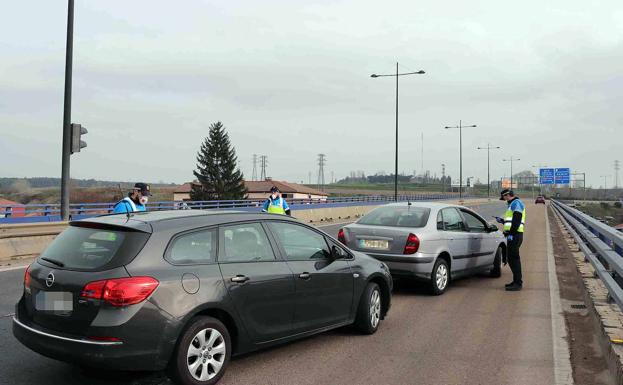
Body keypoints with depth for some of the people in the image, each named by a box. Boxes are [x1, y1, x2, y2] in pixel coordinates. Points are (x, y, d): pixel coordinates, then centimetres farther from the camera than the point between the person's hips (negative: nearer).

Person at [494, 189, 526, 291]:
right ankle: (517, 281, 23)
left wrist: (511, 233, -24)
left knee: (513, 258, -9)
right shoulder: (513, 204, 23)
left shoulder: (516, 203, -10)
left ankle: (518, 283, -6)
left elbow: (517, 220, -20)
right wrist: (502, 220, 21)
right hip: (513, 235, 11)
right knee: (511, 258, 15)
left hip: (514, 235, -11)